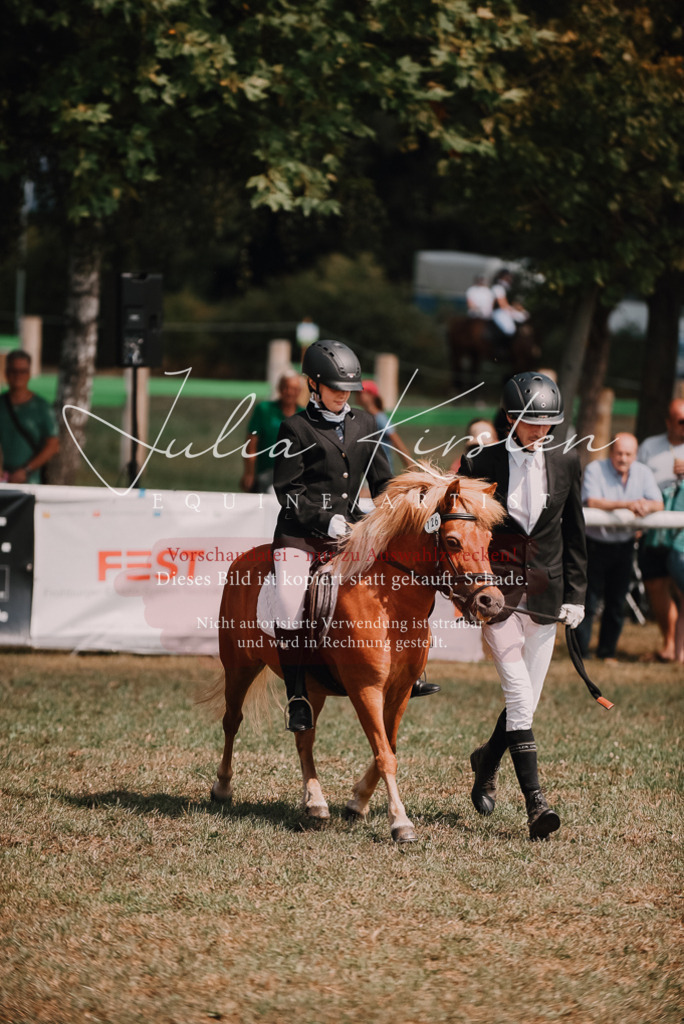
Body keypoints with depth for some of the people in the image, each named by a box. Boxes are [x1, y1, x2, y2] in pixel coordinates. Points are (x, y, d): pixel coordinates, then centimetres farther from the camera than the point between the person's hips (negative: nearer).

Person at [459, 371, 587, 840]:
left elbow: (574, 534, 11)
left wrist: (575, 594, 7)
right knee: (520, 693, -13)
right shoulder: (481, 463, -3)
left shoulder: (565, 463, 5)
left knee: (528, 697, 8)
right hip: (497, 588, -4)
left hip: (545, 592, 4)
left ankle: (486, 762, 37)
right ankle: (535, 802, -15)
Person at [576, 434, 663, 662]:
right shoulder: (595, 470, -12)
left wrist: (646, 506, -29)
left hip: (623, 546, 4)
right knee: (588, 602, -5)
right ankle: (580, 653, 1)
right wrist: (627, 504, -34)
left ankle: (607, 652, 20)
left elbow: (658, 504, -4)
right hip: (595, 544, -4)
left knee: (617, 603, 8)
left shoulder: (643, 473, 2)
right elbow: (592, 502, -25)